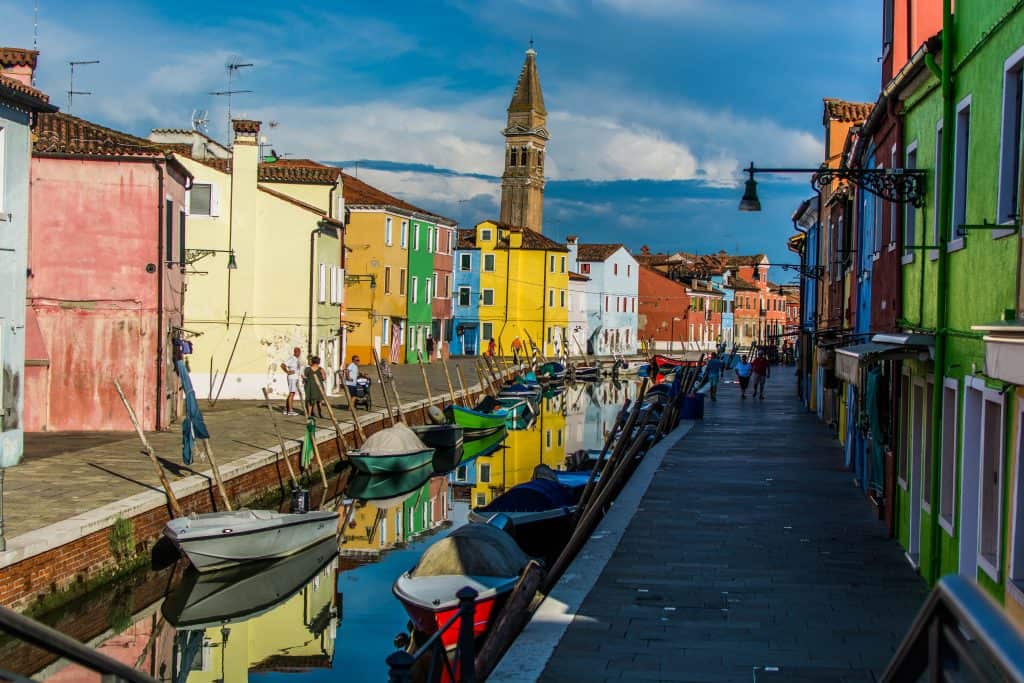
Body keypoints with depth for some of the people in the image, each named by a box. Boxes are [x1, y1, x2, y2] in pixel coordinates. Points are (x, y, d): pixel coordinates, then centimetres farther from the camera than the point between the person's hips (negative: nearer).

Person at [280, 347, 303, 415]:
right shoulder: (291, 359, -14)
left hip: (296, 378, 9)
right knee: (292, 394, -10)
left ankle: (286, 410, 15)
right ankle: (290, 411, -11)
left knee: (291, 394, 11)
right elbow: (282, 365, -24)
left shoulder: (297, 359, 14)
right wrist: (287, 372, -18)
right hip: (292, 378, -9)